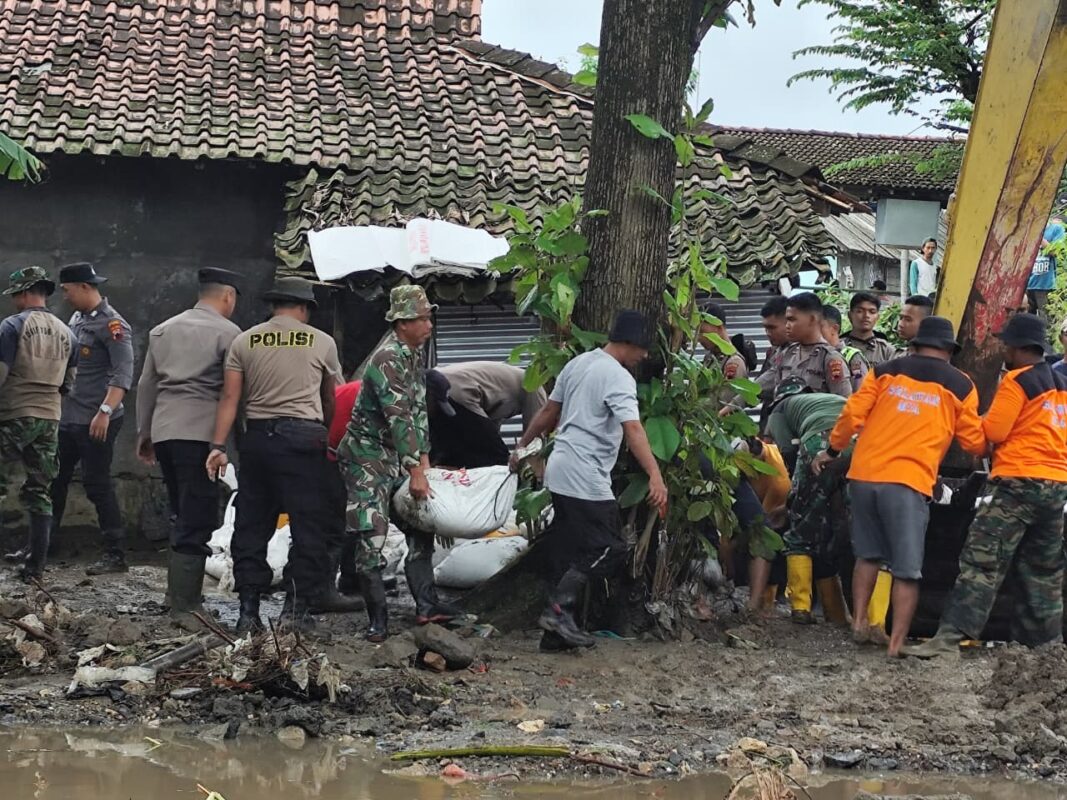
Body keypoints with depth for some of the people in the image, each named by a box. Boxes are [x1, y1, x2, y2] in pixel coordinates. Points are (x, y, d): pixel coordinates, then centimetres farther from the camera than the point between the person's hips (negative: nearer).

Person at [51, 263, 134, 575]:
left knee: (97, 484, -6)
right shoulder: (77, 319, 14)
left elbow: (123, 375, -21)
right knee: (54, 479, 13)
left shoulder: (112, 325, -13)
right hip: (68, 417, 9)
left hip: (96, 422, -9)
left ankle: (115, 555, 1)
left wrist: (105, 412, -28)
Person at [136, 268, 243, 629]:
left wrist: (144, 433, 24)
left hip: (164, 432, 7)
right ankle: (184, 605, -8)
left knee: (185, 516, 18)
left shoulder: (162, 330, 17)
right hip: (201, 433, -7)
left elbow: (146, 385, 19)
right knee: (196, 522, -5)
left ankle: (181, 591, 21)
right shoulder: (227, 332, -3)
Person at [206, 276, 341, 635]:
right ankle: (295, 606, -3)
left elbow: (230, 397, 1)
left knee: (251, 525, 9)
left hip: (257, 437, 3)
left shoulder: (244, 342, 8)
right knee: (308, 525, 2)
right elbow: (331, 399, 15)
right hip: (304, 438, -3)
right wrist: (329, 435, 29)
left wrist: (218, 446, 0)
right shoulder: (322, 343, 5)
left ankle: (248, 610, 8)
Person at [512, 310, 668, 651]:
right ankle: (558, 608, -15)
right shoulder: (618, 377, -13)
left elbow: (548, 412, 21)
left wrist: (523, 445, 33)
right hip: (586, 479, -9)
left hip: (559, 474, 9)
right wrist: (655, 476, -34)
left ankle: (558, 629, 10)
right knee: (610, 550, -7)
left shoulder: (577, 364, 13)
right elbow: (633, 429, -25)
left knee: (572, 554, 12)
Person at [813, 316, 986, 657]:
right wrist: (989, 449, 33)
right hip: (908, 483, -3)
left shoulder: (886, 371, 12)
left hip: (863, 475, 3)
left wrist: (833, 450, 20)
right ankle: (897, 643, -3)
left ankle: (859, 623, 16)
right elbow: (974, 442, 11)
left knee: (868, 555, 21)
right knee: (907, 571, 1)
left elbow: (852, 414, 7)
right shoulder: (959, 385, 7)